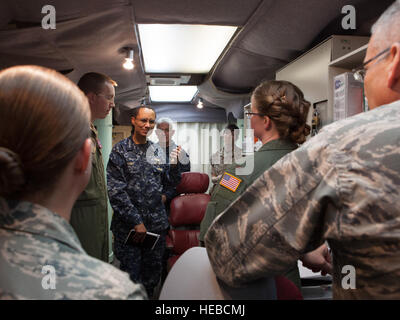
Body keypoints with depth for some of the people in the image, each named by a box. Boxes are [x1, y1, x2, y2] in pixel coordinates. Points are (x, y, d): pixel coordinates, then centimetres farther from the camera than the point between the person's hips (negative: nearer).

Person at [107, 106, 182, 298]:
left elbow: (171, 183, 17)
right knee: (131, 275, 4)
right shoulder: (120, 150, -4)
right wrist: (136, 221, -14)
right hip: (128, 225, -4)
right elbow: (115, 190, -10)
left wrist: (175, 165, -5)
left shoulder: (158, 151, 10)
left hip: (157, 224, 4)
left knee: (153, 273, 15)